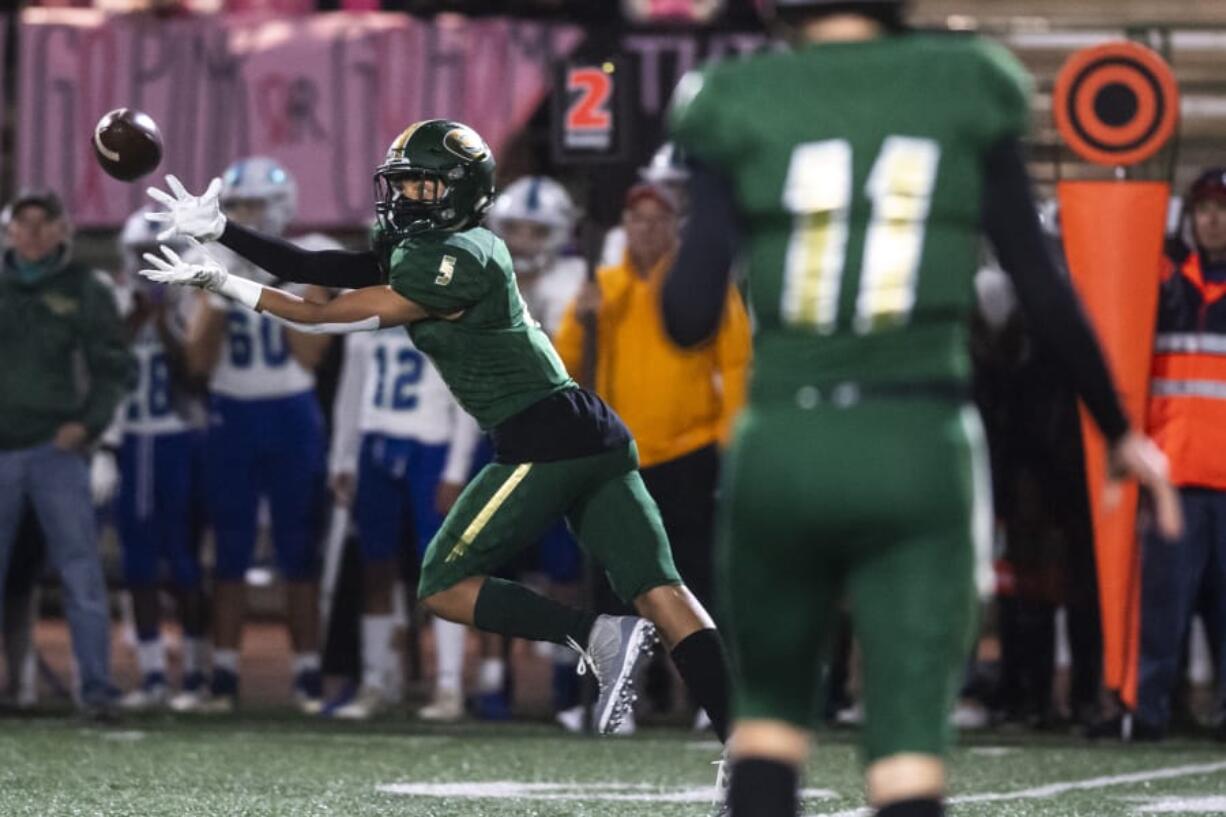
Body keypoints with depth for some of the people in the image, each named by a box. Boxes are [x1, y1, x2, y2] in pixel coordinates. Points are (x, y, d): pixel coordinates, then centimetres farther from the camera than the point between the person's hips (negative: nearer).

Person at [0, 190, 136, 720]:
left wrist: (89, 421, -9)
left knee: (81, 573, -7)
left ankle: (96, 688, -5)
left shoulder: (84, 291, 2)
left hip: (55, 448, -3)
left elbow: (113, 367, 4)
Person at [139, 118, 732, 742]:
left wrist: (224, 284, -2)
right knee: (659, 593, -2)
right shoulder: (420, 251, 17)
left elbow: (330, 317, -7)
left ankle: (598, 637, -12)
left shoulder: (457, 260, -11)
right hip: (595, 437, 9)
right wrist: (218, 231, 14)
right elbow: (317, 270, 15)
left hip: (543, 442, -9)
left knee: (443, 588, 2)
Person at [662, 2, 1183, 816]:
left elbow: (690, 318, -3)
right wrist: (1119, 433, 18)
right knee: (910, 739, -2)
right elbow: (1047, 293, 6)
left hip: (783, 447, 0)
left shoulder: (740, 107, 0)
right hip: (918, 447, 0)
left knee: (771, 710, 19)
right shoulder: (964, 93, 3)